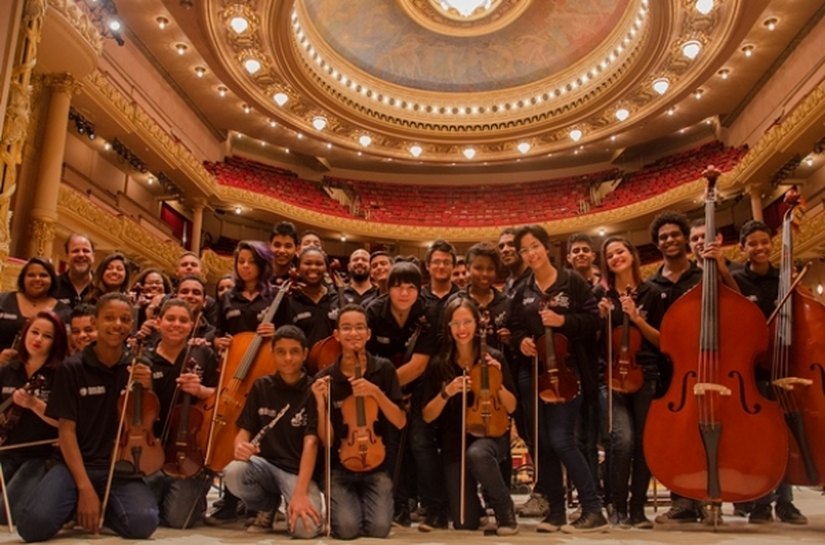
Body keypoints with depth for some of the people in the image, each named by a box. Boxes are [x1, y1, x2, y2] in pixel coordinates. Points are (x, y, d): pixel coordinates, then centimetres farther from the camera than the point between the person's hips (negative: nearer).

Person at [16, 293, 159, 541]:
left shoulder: (138, 367, 2)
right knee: (34, 524, -27)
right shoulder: (72, 368, -4)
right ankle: (78, 503, 6)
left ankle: (106, 505, 6)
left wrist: (146, 389, -15)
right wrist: (84, 487, -16)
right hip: (77, 464, -1)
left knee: (143, 522, -27)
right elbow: (66, 430, -6)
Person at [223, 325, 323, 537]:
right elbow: (244, 430, 5)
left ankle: (292, 504, 10)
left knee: (306, 527, -29)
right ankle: (267, 506, 4)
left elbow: (311, 442, -17)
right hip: (265, 464, 3)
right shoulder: (261, 387, 4)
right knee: (233, 472, -31)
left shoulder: (313, 391, -8)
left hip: (299, 471, -3)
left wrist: (300, 493, -28)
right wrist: (240, 446, -22)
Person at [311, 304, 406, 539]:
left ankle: (365, 499, 17)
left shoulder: (384, 369, -5)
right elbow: (327, 441, -8)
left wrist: (375, 392, -22)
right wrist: (321, 403, -23)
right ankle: (340, 503, 15)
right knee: (347, 528, -20)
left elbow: (400, 422, -9)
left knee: (379, 527, -17)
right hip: (340, 468, 0)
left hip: (377, 466, 1)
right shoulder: (325, 378, -6)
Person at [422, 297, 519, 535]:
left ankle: (505, 509, -11)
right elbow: (427, 416, -5)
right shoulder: (440, 365, -5)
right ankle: (475, 503, 33)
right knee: (465, 523, -5)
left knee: (477, 454, -39)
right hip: (454, 443, 1)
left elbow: (511, 408, -1)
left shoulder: (494, 358, -4)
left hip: (490, 435, -1)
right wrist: (447, 393, -21)